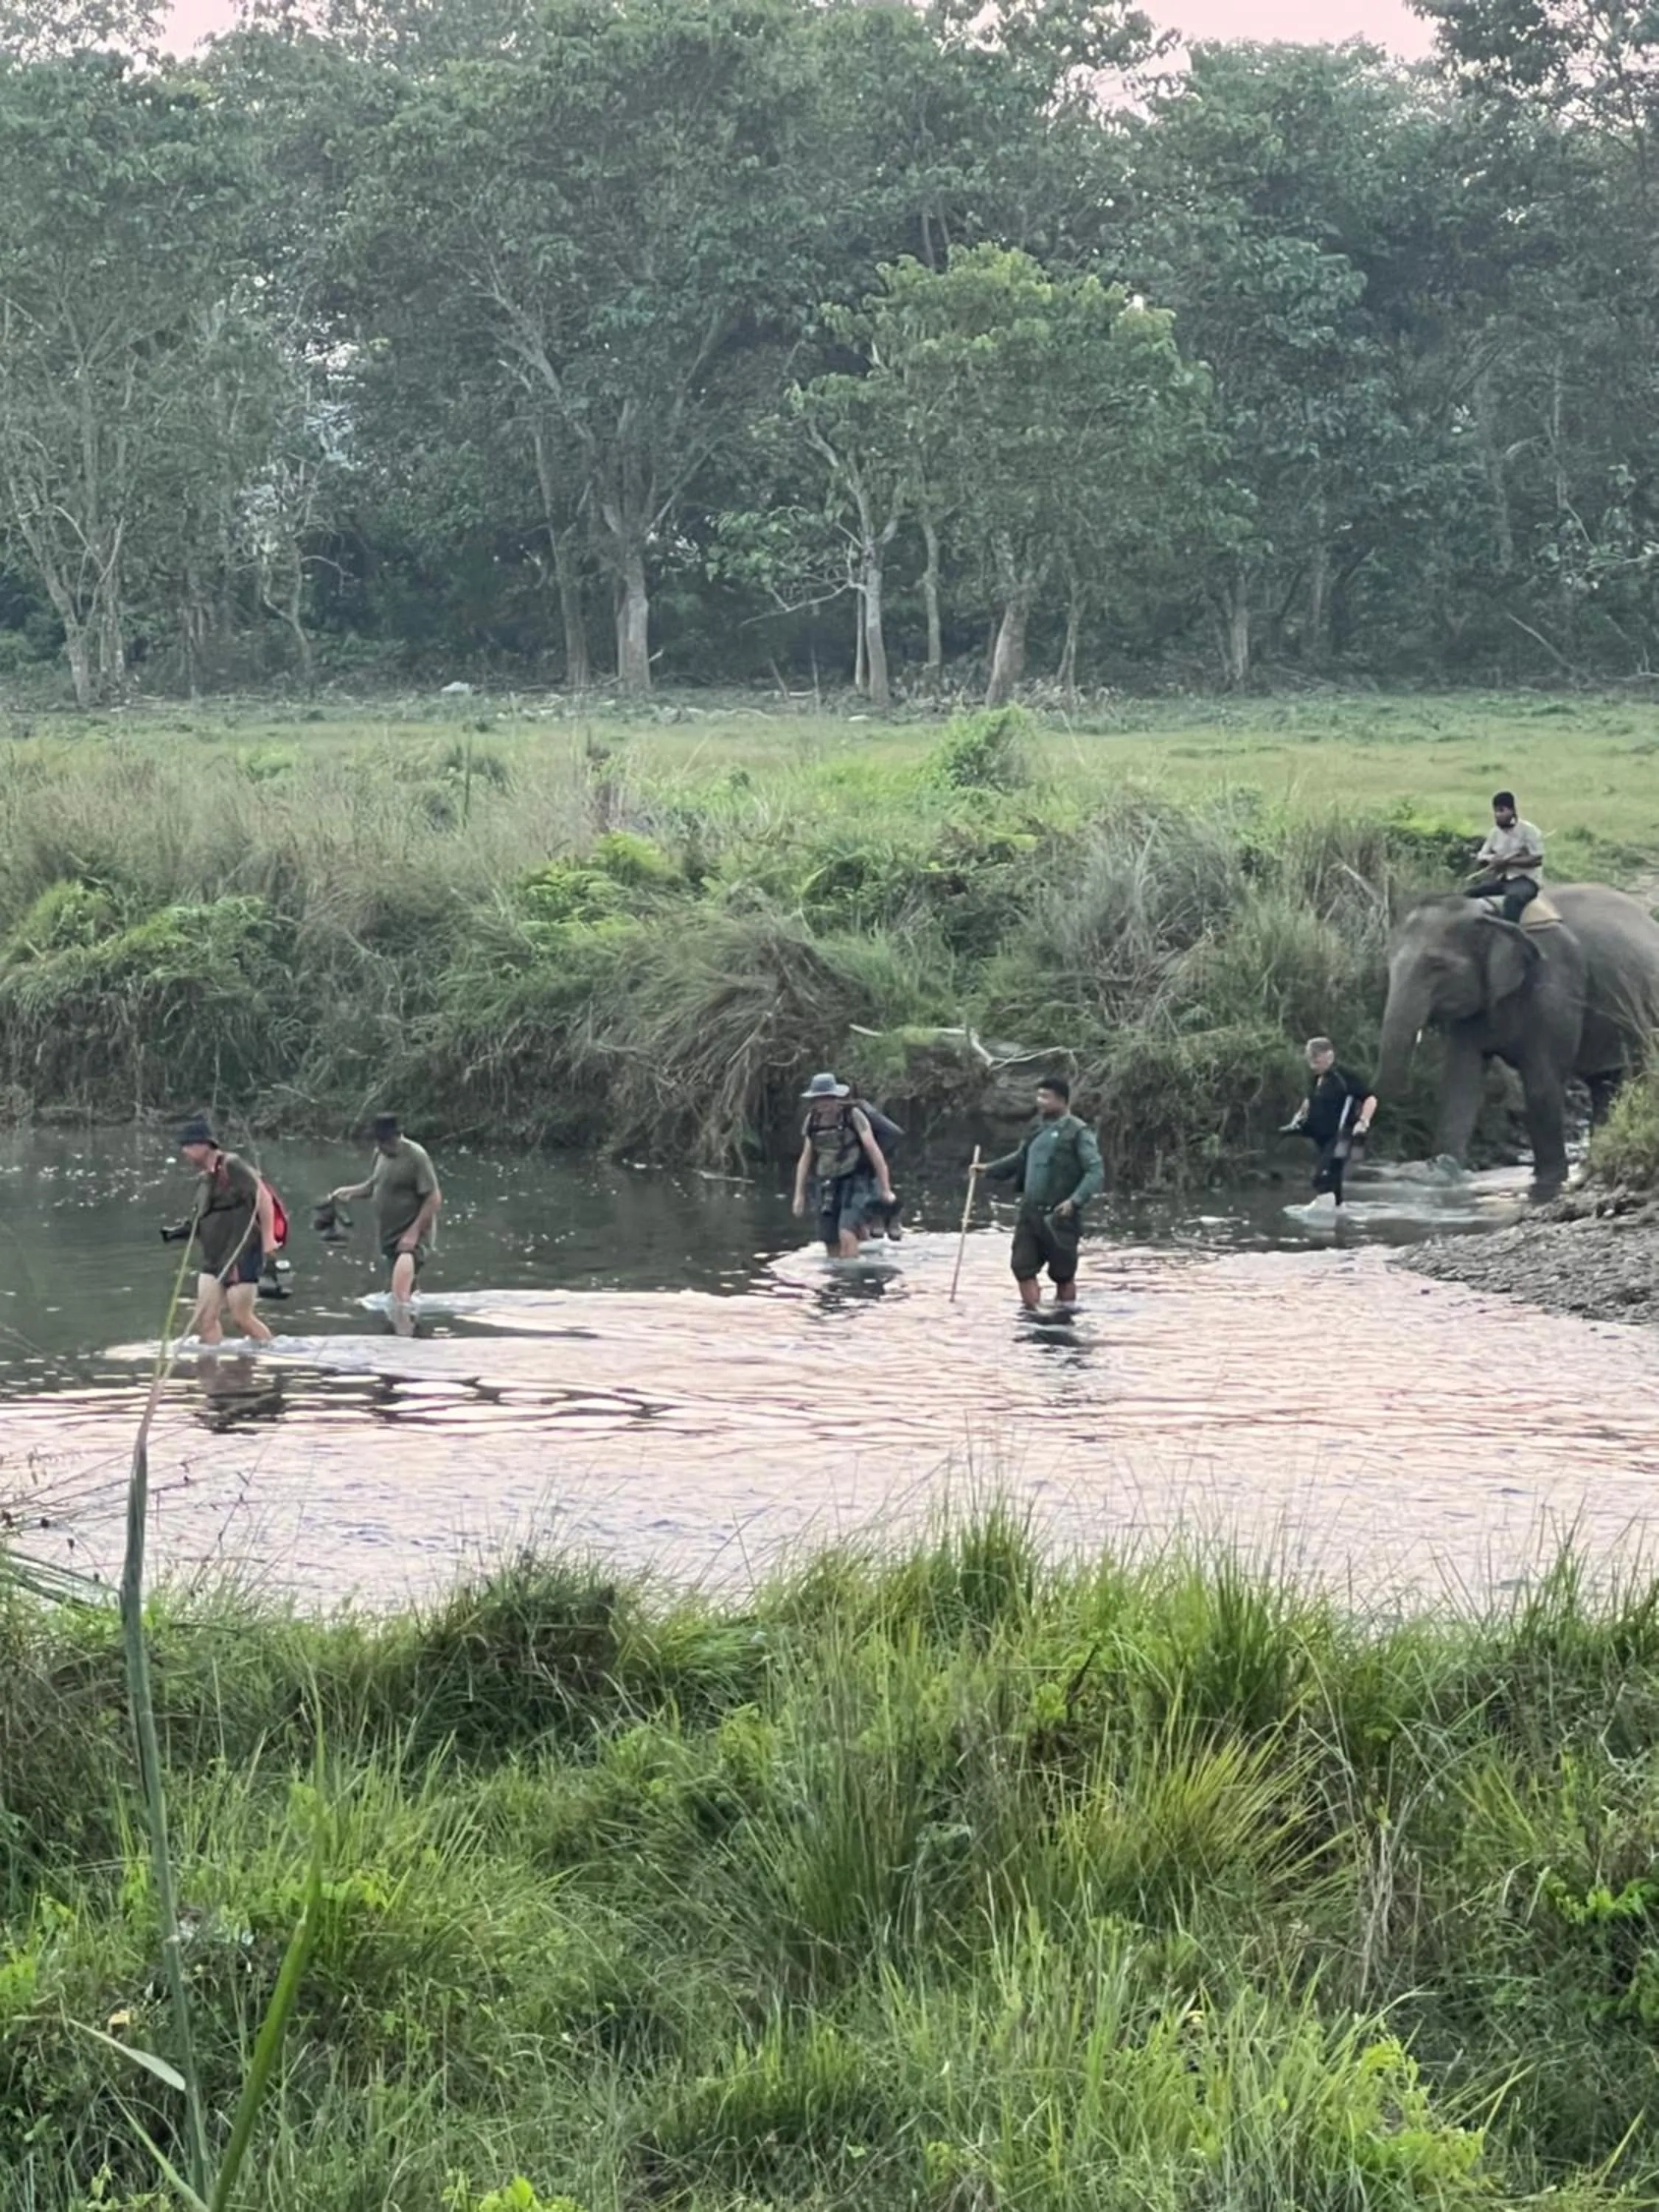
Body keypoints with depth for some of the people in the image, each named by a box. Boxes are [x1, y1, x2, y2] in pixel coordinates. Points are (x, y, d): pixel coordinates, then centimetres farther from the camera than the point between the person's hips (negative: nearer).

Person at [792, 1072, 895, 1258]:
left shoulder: (853, 1115, -9)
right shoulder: (813, 1120, 5)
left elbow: (874, 1151, -9)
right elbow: (806, 1158, 13)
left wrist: (886, 1189, -11)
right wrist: (799, 1195, 10)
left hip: (855, 1182, -5)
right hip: (827, 1186, 5)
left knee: (846, 1234, -24)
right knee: (831, 1244, 2)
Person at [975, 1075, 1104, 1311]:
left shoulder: (1078, 1132, -10)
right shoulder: (1040, 1130, 13)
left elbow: (1096, 1172, -15)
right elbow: (1020, 1160, 28)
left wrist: (1075, 1200, -25)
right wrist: (989, 1169, 21)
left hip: (1059, 1215, -7)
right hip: (1030, 1212, 7)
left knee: (1063, 1273, 2)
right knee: (1022, 1265, 3)